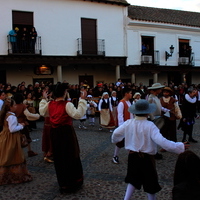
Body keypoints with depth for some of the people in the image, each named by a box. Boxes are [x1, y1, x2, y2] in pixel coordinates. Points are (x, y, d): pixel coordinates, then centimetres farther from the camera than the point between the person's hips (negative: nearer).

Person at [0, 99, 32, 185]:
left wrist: (18, 124, 10)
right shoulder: (12, 117, -21)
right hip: (11, 140, -9)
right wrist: (21, 126, -11)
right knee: (14, 157, 1)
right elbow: (12, 129, -24)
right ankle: (18, 176, 11)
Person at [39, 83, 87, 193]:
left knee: (58, 157, 17)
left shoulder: (49, 104, 1)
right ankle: (72, 183, 16)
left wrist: (43, 99, 24)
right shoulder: (67, 104, -18)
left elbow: (42, 112, 18)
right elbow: (78, 114, -26)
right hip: (66, 132, -6)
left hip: (55, 133, 6)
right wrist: (82, 100, -24)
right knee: (70, 157, 7)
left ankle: (62, 183, 30)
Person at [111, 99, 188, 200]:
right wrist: (180, 146, -23)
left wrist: (115, 140, 28)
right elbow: (162, 141, -30)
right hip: (146, 158, -4)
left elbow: (115, 133, 4)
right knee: (150, 183, 15)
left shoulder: (128, 123, -8)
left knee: (133, 180, 23)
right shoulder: (150, 125, -22)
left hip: (132, 156, 5)